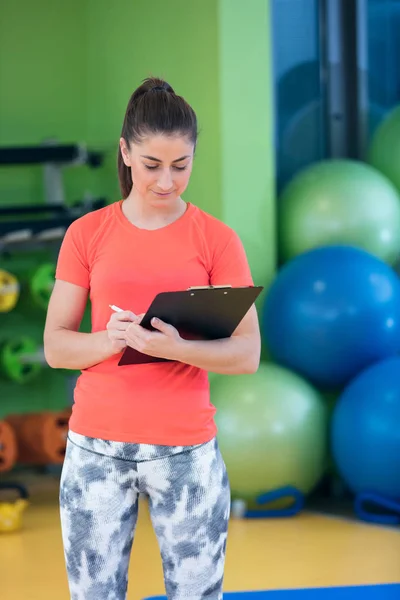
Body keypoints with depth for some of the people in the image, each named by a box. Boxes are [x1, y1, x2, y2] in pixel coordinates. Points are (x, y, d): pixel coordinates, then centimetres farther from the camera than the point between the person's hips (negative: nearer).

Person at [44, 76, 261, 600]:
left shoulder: (217, 240, 0)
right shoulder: (87, 234, 3)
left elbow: (247, 354, -5)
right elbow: (55, 346, 1)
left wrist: (177, 347, -23)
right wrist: (109, 341, -19)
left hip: (186, 449, -1)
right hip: (96, 447, 1)